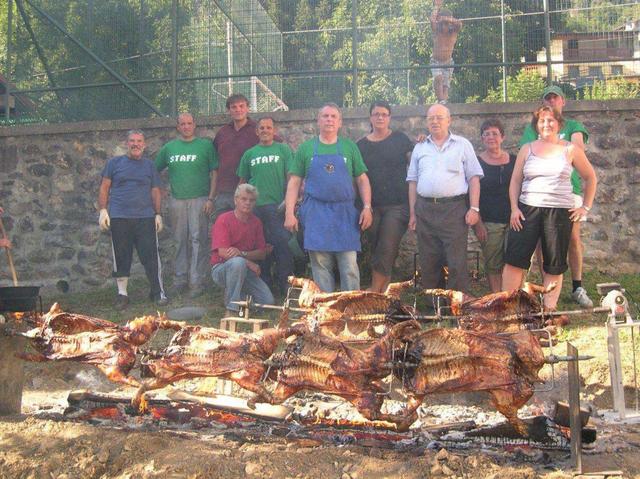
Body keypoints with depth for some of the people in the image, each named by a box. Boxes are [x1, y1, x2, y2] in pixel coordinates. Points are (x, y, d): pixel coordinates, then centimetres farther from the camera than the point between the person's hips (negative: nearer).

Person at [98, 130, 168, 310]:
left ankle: (158, 292, 5)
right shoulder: (115, 163, 9)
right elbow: (104, 188, 8)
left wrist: (158, 214, 6)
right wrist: (103, 210, -1)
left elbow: (155, 191, 12)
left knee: (151, 256, -4)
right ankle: (122, 294, 15)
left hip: (145, 217, 0)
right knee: (121, 257, 4)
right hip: (119, 217, 0)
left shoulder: (149, 165, 12)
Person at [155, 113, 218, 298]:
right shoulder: (169, 148, 12)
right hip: (177, 200, 3)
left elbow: (214, 173, 0)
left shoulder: (205, 145, 3)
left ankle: (197, 282, -4)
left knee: (198, 240, -6)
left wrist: (211, 199, -7)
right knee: (180, 241, 8)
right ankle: (180, 279, 16)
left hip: (199, 199, -3)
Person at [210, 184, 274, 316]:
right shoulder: (224, 219, -11)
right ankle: (231, 309, -30)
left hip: (245, 270, 5)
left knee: (268, 301, -12)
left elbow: (262, 253, 3)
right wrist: (249, 262, -20)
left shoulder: (256, 222, 5)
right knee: (238, 262, -40)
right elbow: (223, 252, -19)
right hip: (221, 269, -5)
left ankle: (242, 296, 17)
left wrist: (242, 253, -17)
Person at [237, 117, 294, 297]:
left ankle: (285, 283, 2)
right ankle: (265, 282, 16)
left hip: (277, 206, -2)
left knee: (283, 243, -8)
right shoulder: (249, 154, 13)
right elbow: (242, 182, 16)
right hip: (255, 206, 3)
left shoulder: (283, 150, 6)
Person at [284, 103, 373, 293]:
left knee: (350, 267, -3)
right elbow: (294, 182, 7)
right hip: (316, 214, 0)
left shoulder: (349, 147, 11)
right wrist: (289, 213, -1)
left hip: (344, 213, 0)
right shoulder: (306, 148, 9)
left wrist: (367, 207, -1)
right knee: (320, 266, 0)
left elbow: (362, 179, 11)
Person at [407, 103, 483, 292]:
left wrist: (474, 208, -7)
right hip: (425, 210, 3)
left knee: (457, 263, -7)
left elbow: (474, 178, 2)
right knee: (428, 263, 6)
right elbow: (413, 181, 15)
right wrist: (412, 213, 9)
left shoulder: (462, 145, 7)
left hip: (454, 209, -3)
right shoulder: (420, 148, 15)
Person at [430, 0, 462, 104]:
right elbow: (433, 20, -26)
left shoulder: (454, 31, -8)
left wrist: (449, 19, -41)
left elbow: (459, 23, -27)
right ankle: (441, 101, -31)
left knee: (445, 86, -3)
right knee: (438, 79, -25)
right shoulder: (437, 31, -11)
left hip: (448, 62, 2)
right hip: (436, 62, -2)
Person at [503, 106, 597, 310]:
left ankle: (549, 309, 10)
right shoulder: (527, 150, 10)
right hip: (527, 209, 1)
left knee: (554, 265, 3)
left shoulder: (570, 150, 6)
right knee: (514, 260, -7)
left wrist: (586, 207, 8)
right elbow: (515, 181, 10)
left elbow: (590, 178, 14)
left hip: (560, 211, -1)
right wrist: (514, 208, -1)